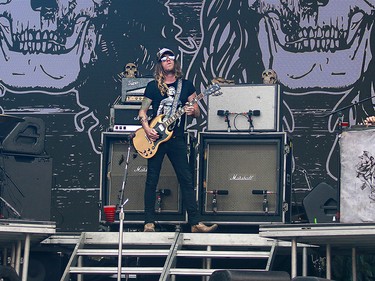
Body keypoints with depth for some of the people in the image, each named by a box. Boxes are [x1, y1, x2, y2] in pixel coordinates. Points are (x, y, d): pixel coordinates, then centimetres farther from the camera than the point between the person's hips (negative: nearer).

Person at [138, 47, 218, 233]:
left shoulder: (186, 85, 8)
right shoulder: (153, 86, 4)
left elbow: (197, 113, 9)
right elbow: (142, 111, 6)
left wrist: (193, 111, -14)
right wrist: (147, 128, -11)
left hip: (177, 139, 1)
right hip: (155, 137, -1)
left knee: (186, 179, -2)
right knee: (152, 180, 0)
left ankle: (195, 222, -2)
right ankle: (149, 222, 5)